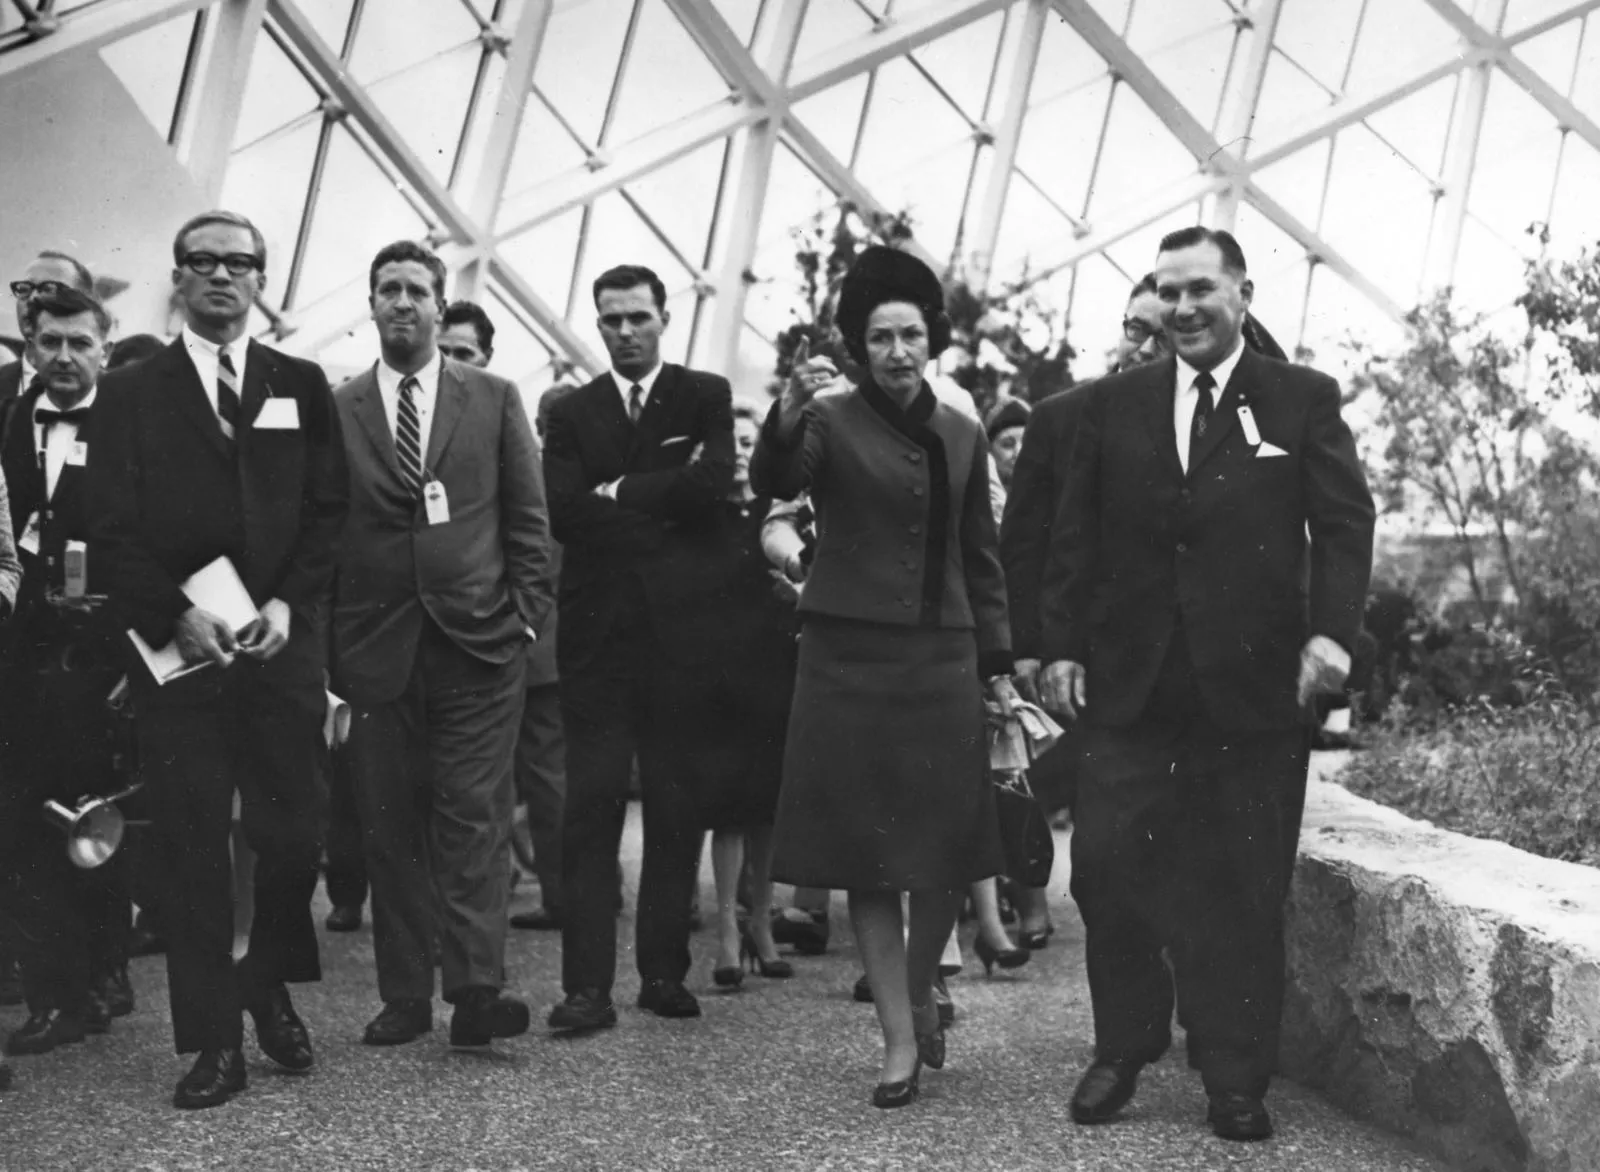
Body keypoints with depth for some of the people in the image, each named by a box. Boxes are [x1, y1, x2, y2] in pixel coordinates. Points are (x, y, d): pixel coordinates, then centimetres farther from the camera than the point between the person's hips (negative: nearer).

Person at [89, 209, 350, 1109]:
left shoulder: (302, 386, 11)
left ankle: (271, 988, 25)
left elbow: (330, 511, 6)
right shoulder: (132, 392, 8)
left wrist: (288, 604, -8)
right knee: (191, 848, 1)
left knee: (295, 834, -1)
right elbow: (112, 528, 1)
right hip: (177, 649, -1)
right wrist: (176, 615, -11)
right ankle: (214, 1041, 9)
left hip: (283, 644, 1)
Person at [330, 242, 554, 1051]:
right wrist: (328, 643, 0)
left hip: (478, 642, -1)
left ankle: (476, 991, -3)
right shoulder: (335, 409, 7)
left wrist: (527, 615, 0)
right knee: (390, 827, 5)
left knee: (474, 819, -4)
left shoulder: (495, 399, 8)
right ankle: (404, 997, 12)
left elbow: (527, 519, 8)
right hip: (376, 646, 1)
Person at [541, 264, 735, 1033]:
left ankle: (664, 972, 13)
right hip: (597, 628, 1)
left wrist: (619, 492, -4)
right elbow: (561, 510, -3)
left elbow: (712, 487, -8)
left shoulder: (706, 397, 9)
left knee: (676, 806, 4)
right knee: (590, 809, -4)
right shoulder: (571, 412, 13)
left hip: (679, 623, -1)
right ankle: (588, 984, -2)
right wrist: (663, 505, -7)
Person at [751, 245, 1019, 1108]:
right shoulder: (832, 422, -1)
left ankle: (920, 988, 30)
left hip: (943, 658, 3)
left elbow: (980, 558, 14)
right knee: (870, 851, 0)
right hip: (850, 657, -3)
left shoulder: (962, 436, 11)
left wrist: (999, 663, 10)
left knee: (951, 849, 4)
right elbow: (775, 483, -21)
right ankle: (901, 1040, 9)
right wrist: (786, 417, -41)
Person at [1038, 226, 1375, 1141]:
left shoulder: (1304, 399, 6)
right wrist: (1062, 645, 3)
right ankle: (1125, 1046, 19)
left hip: (1256, 686, -2)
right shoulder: (1115, 404, 12)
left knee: (1245, 891, 3)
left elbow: (1345, 522, 0)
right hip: (1132, 684, 2)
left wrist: (1331, 631, -14)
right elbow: (1076, 535, 10)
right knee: (1108, 865, -1)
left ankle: (1237, 1082, 16)